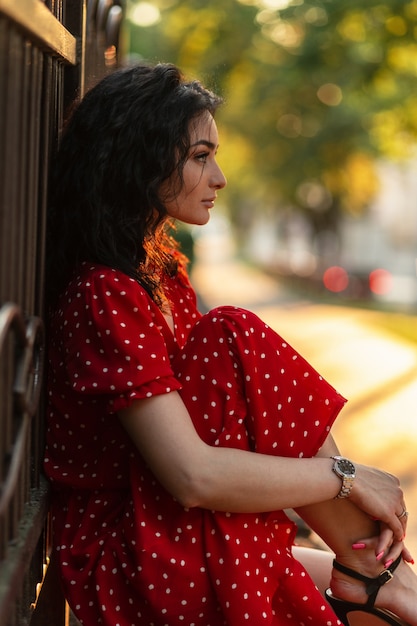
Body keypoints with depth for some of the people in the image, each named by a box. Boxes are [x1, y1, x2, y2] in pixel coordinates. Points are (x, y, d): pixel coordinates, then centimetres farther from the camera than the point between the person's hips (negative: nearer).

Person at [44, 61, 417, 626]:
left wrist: (355, 516, -7)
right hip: (132, 560, -9)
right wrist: (347, 476, -17)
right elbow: (194, 476, -28)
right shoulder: (104, 294, -20)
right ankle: (371, 570, -10)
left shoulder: (162, 264, 11)